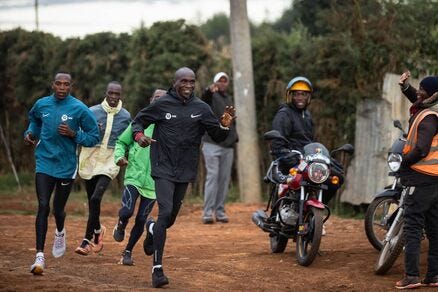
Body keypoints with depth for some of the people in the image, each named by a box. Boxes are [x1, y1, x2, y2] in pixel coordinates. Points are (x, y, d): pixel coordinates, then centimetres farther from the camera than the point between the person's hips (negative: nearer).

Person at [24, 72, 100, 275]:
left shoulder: (79, 109, -8)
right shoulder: (41, 105, 2)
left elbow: (94, 136, -2)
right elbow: (34, 120, 25)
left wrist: (74, 134, -17)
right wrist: (30, 133, 6)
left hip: (67, 166, -1)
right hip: (44, 164, 1)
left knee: (58, 209, 10)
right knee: (43, 207, -12)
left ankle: (60, 233, 47)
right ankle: (40, 256, -13)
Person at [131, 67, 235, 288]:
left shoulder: (201, 108, 2)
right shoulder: (162, 104, -4)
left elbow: (217, 137, 7)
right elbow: (139, 120, 8)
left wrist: (224, 126, -15)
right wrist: (139, 135, -13)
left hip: (185, 171, 4)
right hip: (164, 169, -4)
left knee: (170, 219, 14)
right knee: (165, 212, -19)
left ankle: (152, 228, 52)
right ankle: (157, 268, -17)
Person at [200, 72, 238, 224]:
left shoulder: (229, 100, 20)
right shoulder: (212, 96, -2)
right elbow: (203, 98, -28)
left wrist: (234, 136, 14)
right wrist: (209, 90, -50)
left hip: (228, 146, 7)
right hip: (212, 144, -7)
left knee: (224, 179, 6)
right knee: (212, 176, -13)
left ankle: (220, 211, 11)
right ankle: (208, 212, -16)